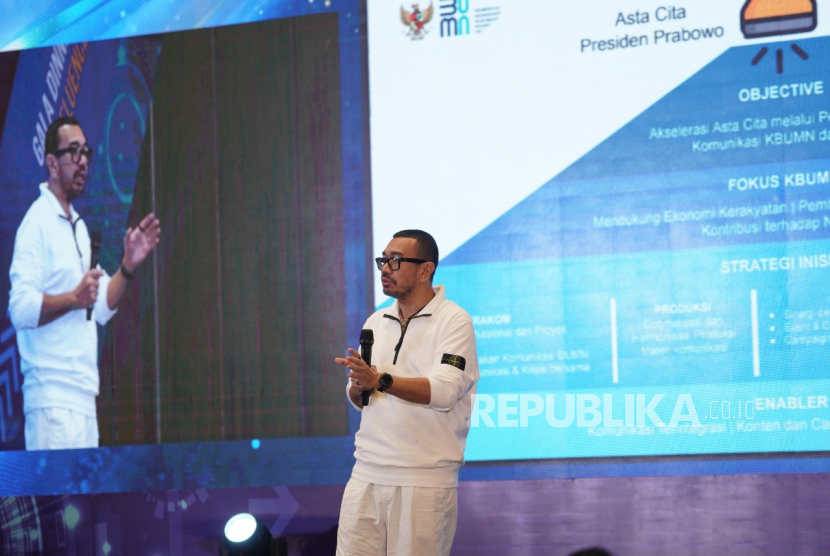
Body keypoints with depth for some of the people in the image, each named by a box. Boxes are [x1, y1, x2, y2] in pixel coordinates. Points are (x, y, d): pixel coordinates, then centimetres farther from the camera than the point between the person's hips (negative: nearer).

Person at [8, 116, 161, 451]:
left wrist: (127, 266, 9)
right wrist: (74, 298, -26)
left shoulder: (79, 227, 21)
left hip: (83, 395, 8)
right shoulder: (37, 222, -8)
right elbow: (21, 309, -17)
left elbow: (101, 308, 21)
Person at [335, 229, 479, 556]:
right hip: (367, 474, 5)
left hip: (424, 479, -5)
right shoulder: (376, 323, 16)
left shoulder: (454, 321, -4)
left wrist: (380, 380, -28)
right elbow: (357, 400, 16)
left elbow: (443, 391, -18)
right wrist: (359, 386, -8)